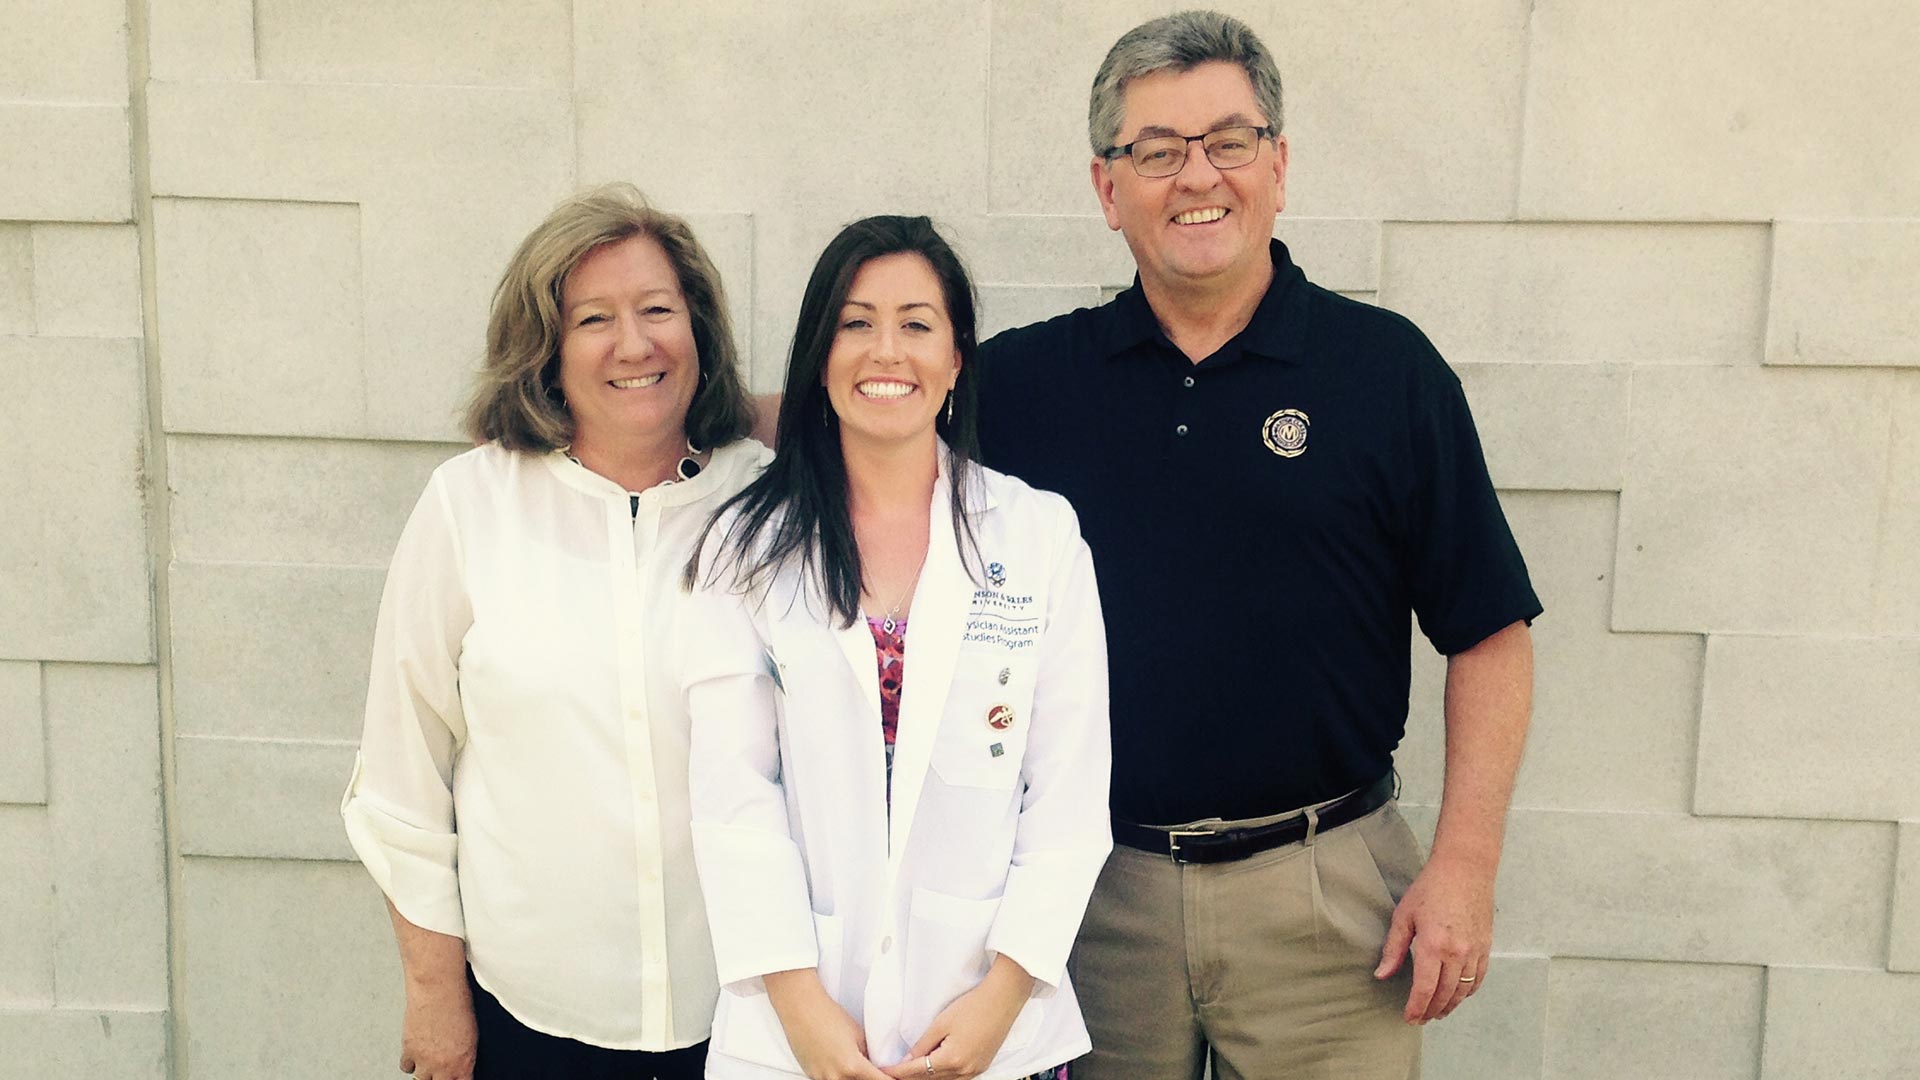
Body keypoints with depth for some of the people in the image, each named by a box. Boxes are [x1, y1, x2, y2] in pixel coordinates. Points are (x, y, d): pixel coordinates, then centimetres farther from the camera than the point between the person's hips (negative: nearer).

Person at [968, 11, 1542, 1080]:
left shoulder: (1387, 367, -3)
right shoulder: (1029, 378, 3)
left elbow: (1490, 634, -3)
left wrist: (1466, 867, -7)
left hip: (1322, 892, -1)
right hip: (1096, 886, 2)